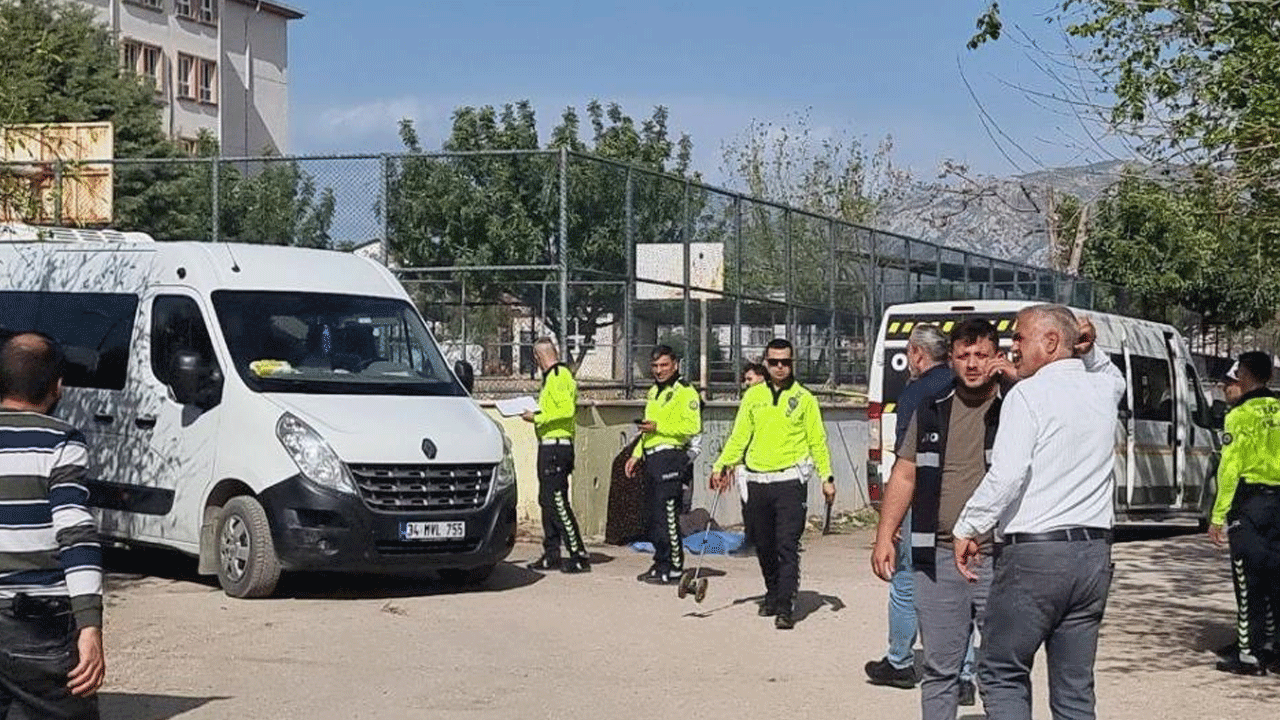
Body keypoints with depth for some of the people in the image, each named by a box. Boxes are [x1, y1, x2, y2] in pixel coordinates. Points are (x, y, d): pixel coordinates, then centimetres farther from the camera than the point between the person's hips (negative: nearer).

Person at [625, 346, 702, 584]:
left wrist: (658, 427, -18)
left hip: (671, 457, -9)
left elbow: (693, 427, -17)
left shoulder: (685, 392, -6)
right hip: (652, 458, 9)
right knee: (654, 516, 10)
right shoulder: (653, 392, 22)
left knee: (667, 515, -10)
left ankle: (673, 568, -6)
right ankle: (660, 564, 17)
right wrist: (636, 454, 21)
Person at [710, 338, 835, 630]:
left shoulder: (804, 398, 4)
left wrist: (826, 477, -2)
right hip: (757, 481, 4)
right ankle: (773, 594, 30)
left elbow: (817, 441, 5)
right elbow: (739, 436, 12)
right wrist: (721, 466, 3)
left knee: (787, 545, -10)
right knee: (764, 545, 11)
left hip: (790, 481, -3)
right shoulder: (753, 396, 10)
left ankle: (785, 606, -12)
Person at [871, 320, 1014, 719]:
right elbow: (904, 475, 14)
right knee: (940, 669, 8)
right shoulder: (931, 410, 12)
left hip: (999, 561, -3)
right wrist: (884, 536, 7)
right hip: (939, 558, 3)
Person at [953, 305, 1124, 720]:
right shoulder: (1103, 390, 11)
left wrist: (967, 529, -9)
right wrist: (1088, 350, 20)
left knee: (1003, 674, 5)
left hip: (1034, 553, -6)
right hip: (1094, 553, 7)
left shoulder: (1028, 394, -9)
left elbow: (1006, 474, -19)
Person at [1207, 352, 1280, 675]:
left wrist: (1218, 516, -10)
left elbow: (1229, 469, -13)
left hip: (1250, 501, -6)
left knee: (1248, 583, 0)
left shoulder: (1241, 415, -9)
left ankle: (1250, 654, 2)